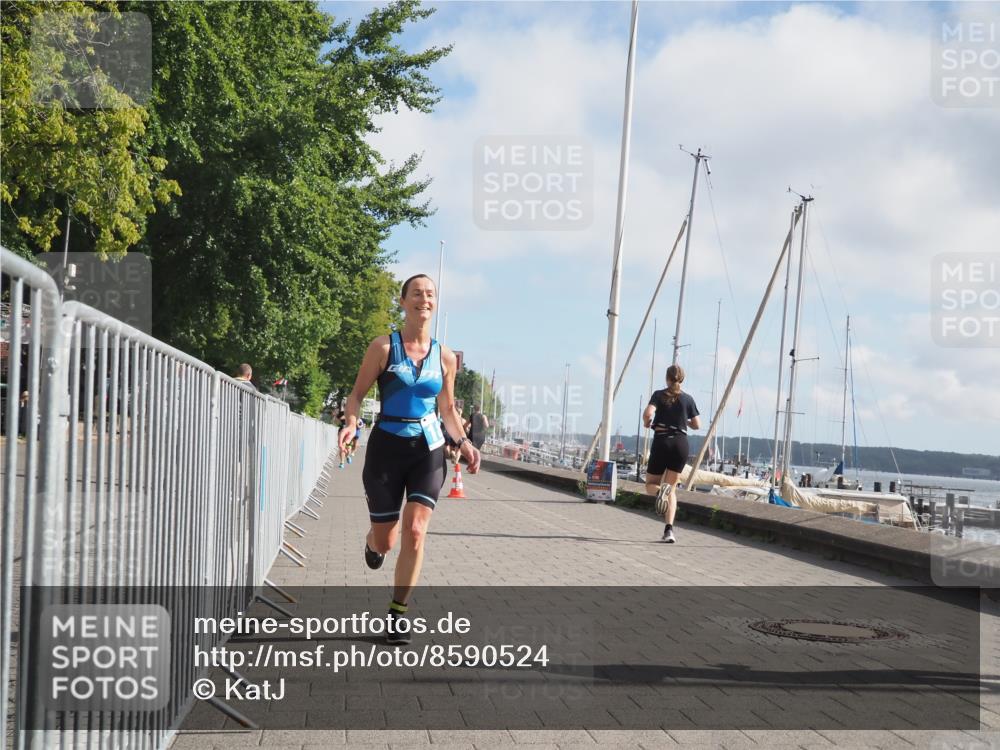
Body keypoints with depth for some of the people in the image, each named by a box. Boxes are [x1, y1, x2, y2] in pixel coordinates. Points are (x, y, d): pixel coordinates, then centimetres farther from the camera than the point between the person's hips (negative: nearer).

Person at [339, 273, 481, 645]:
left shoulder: (444, 357, 6)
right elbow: (357, 394, -1)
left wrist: (463, 442, 0)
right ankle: (372, 541, 47)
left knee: (415, 532, -13)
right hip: (387, 446, -2)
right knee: (385, 542, 6)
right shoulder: (383, 346, -4)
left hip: (428, 449, 2)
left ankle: (398, 613, 1)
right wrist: (351, 423, -21)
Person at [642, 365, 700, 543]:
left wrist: (647, 423, 5)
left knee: (650, 485, 14)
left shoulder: (659, 395, 0)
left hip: (661, 442, -2)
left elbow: (648, 413, -17)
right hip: (681, 444, 2)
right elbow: (697, 425, 11)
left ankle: (660, 490, -25)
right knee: (672, 488, 9)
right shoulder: (688, 399, 6)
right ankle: (669, 529, -9)